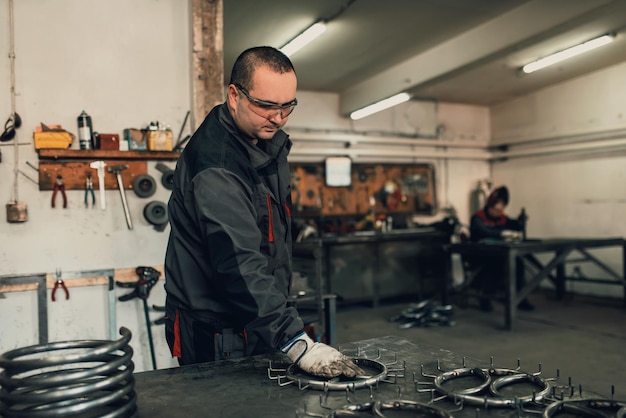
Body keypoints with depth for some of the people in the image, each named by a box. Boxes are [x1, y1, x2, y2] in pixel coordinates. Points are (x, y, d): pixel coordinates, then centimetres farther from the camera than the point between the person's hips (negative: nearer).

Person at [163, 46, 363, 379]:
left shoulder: (268, 142, 4)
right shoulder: (215, 168, -27)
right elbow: (240, 265, -35)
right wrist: (297, 343, -39)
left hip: (258, 322, 9)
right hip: (217, 338, -8)